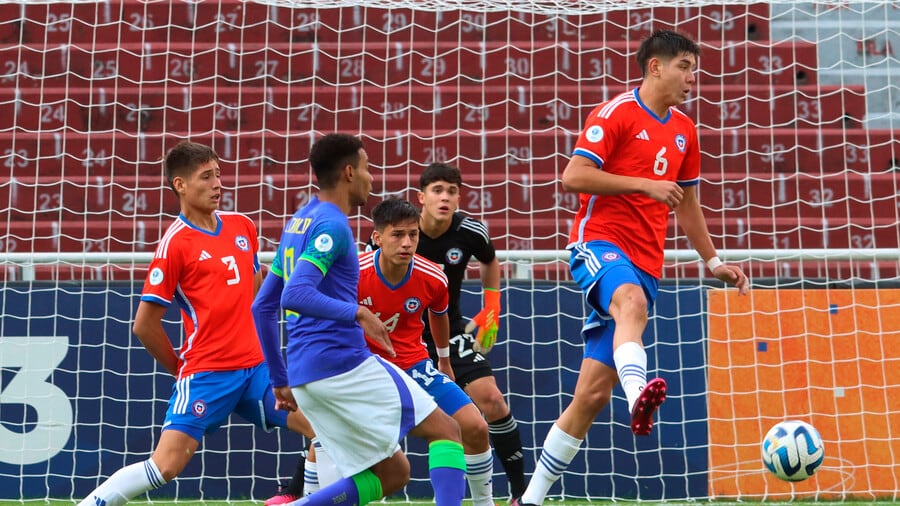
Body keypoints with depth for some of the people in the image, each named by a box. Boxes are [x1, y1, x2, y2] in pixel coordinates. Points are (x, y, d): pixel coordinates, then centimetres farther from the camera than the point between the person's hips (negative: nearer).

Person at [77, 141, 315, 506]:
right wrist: (180, 368, 3)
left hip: (256, 366, 6)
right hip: (207, 373, -6)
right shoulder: (175, 243, -9)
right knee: (165, 466, -14)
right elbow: (144, 325, -6)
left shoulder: (242, 226, 9)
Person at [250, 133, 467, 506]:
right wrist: (357, 313, -25)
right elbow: (295, 296, -23)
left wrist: (280, 380, 25)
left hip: (304, 376, 9)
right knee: (445, 430, 1)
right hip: (344, 362, -9)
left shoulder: (297, 223, 19)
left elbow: (262, 307, 22)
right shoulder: (331, 226, -9)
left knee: (392, 474, 11)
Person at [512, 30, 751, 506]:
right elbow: (573, 176, -14)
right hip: (599, 241, -6)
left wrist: (713, 261, 27)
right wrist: (645, 184, -18)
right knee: (632, 301, -42)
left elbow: (687, 205, 29)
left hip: (645, 264, 6)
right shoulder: (616, 113, -3)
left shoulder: (684, 131, 17)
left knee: (593, 393, 1)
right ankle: (638, 394, -68)